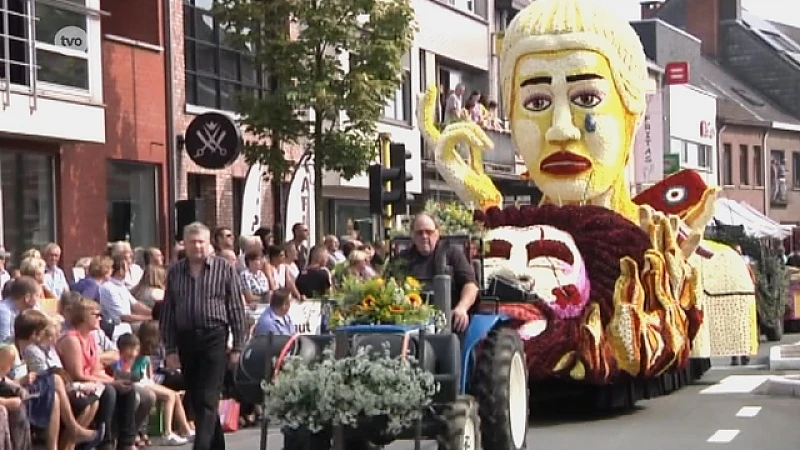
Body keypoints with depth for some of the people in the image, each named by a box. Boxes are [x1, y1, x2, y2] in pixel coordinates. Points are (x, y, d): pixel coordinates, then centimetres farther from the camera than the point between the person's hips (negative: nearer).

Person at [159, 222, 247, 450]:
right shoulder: (175, 272, 8)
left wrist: (238, 346, -5)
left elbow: (236, 309, -1)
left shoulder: (224, 269, 0)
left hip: (214, 338, -4)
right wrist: (170, 348, 4)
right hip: (186, 339, 4)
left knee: (207, 401, -9)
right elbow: (167, 312, 9)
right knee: (195, 400, 10)